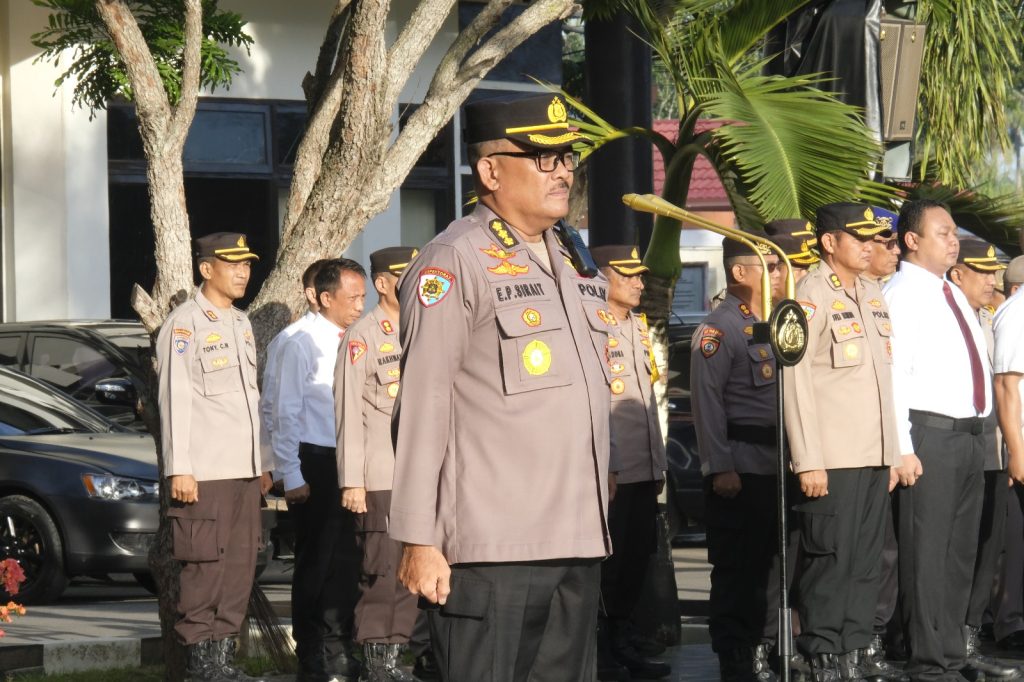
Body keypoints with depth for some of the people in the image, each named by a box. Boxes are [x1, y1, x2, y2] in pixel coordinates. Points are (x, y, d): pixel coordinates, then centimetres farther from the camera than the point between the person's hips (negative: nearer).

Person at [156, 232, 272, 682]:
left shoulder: (241, 324, 19)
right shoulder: (185, 324, -6)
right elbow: (174, 400, -10)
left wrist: (263, 463, 20)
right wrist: (179, 469, -15)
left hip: (244, 470, 8)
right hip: (204, 471, -8)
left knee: (240, 565, 6)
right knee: (204, 566, -6)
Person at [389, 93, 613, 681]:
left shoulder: (576, 261, 18)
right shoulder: (454, 263, -7)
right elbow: (421, 407, -11)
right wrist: (420, 541, -15)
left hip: (579, 544, 8)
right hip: (491, 547, -8)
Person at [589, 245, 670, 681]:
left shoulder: (638, 328, 16)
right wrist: (602, 467, -18)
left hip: (642, 469, 8)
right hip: (610, 472, -8)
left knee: (636, 559, 11)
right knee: (605, 560, -3)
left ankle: (621, 642, 21)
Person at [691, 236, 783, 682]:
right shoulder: (720, 327, -9)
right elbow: (707, 401, -14)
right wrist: (721, 468, -18)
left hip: (776, 464, 8)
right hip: (740, 468, -8)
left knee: (769, 563, 11)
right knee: (736, 569, -3)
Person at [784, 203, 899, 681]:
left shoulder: (873, 296, 16)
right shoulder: (812, 296, -7)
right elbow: (795, 380, -12)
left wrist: (892, 453, 14)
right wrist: (808, 461, -16)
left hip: (875, 459, 7)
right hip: (832, 461, -7)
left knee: (866, 563, 7)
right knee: (830, 561, -5)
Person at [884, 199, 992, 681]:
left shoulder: (954, 295, 18)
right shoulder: (900, 296, -9)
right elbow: (893, 375, -15)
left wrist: (980, 429, 16)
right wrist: (903, 449, -21)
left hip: (970, 435, 9)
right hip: (929, 435, -9)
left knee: (961, 552, 11)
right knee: (927, 553, -7)